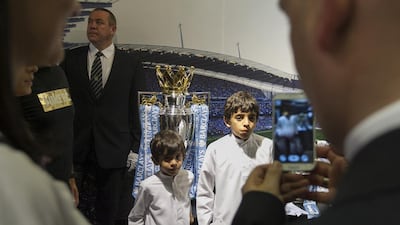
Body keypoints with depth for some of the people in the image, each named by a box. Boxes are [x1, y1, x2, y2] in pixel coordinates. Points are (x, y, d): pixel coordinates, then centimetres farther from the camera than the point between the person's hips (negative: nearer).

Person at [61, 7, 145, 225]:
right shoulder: (70, 58, 5)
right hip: (76, 148, 1)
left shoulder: (131, 63, 3)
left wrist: (136, 149, -2)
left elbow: (137, 108, 3)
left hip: (114, 149, -1)